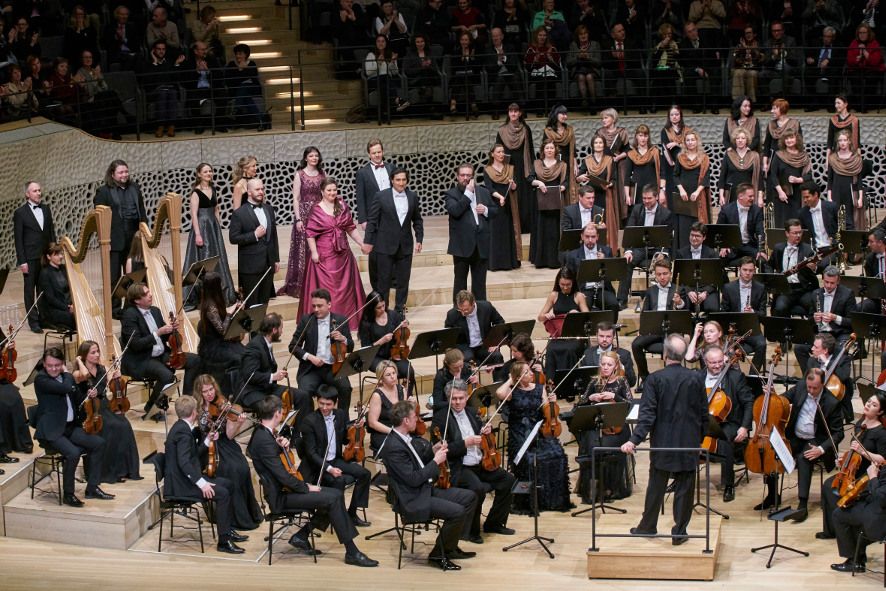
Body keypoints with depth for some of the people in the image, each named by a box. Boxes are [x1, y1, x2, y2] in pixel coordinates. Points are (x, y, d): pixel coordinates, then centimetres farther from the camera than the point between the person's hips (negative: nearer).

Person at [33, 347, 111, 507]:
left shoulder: (67, 377, 12)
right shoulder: (41, 379, -11)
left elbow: (78, 401, 21)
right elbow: (66, 388, -24)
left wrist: (89, 396, -1)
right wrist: (65, 373, -3)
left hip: (70, 426, 8)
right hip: (51, 430, -8)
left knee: (99, 443, -4)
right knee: (73, 453, -29)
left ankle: (92, 488, 5)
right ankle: (68, 494, -11)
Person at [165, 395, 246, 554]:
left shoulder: (181, 427, 12)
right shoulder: (183, 431, -20)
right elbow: (183, 462, -29)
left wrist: (208, 441, 21)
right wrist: (201, 483, -30)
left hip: (186, 478, 11)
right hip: (181, 485, -11)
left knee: (227, 484, 16)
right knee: (222, 493, -21)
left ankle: (227, 530, 21)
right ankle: (224, 541, -18)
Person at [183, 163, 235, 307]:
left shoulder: (213, 189, 10)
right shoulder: (196, 192, -11)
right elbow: (194, 214, -15)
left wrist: (219, 227, 13)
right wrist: (197, 234, -20)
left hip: (214, 227, 7)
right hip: (202, 227, -7)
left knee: (217, 259, 10)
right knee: (204, 259, -5)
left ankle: (220, 293, 19)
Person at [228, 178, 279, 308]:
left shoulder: (269, 209, 10)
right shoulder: (239, 214, -8)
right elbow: (233, 238, -12)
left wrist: (276, 259, 14)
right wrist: (254, 235, -19)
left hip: (268, 264, 5)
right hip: (250, 266, -5)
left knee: (264, 302, 9)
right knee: (251, 304, -1)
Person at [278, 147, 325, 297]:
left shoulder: (323, 174, 8)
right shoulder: (299, 174, -2)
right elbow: (295, 198, -4)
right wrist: (298, 219, -11)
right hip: (304, 213, -3)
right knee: (303, 250, -1)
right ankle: (300, 286, 5)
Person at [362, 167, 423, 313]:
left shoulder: (413, 197, 4)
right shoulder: (381, 196, -5)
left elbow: (417, 220, 12)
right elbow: (372, 220, -3)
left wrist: (419, 239, 5)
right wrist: (368, 241, -5)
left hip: (405, 245, 3)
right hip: (385, 245, -3)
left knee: (403, 280, 7)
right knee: (384, 279, 1)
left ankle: (400, 310, 17)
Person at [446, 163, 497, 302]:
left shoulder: (483, 192, 12)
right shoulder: (451, 194, -2)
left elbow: (495, 210, 17)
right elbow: (455, 210, -20)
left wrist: (486, 210, -5)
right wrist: (468, 192, -17)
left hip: (481, 244, 3)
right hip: (462, 244, -3)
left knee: (480, 281, 9)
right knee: (460, 280, 4)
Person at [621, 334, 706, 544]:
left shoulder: (655, 379, -10)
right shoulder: (696, 379, -4)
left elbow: (647, 414, -16)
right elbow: (704, 414, 3)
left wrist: (634, 440, -18)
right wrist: (700, 438, 16)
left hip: (662, 443, -1)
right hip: (689, 444, 1)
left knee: (656, 487, 12)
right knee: (684, 489, 6)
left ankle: (648, 526, 23)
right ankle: (679, 532, 10)